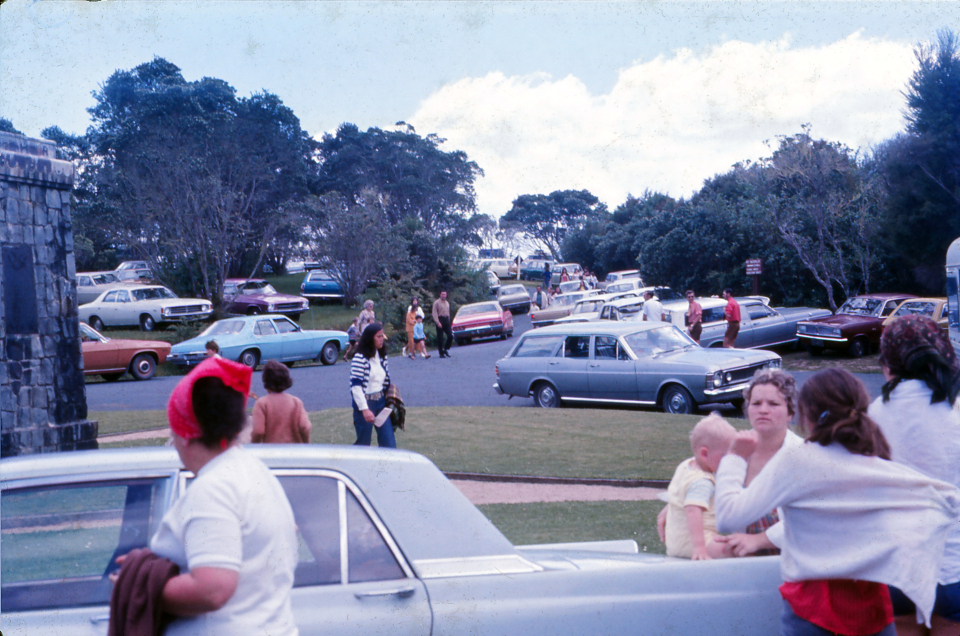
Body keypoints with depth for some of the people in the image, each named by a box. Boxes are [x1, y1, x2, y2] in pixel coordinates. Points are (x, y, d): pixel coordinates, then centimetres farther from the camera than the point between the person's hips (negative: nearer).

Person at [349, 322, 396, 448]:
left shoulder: (382, 356, 9)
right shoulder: (360, 358, -14)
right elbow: (356, 385, -18)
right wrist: (364, 409, -21)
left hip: (381, 402, 6)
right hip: (365, 403, -6)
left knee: (389, 443, 1)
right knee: (363, 443, 4)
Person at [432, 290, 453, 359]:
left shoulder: (447, 303, 17)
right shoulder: (436, 302, -3)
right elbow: (434, 313, -9)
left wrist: (448, 321, 15)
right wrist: (438, 322, -17)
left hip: (446, 320, 6)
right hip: (440, 320, -6)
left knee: (450, 336, -5)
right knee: (440, 338, -3)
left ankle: (446, 349, 11)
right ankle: (441, 353, 4)